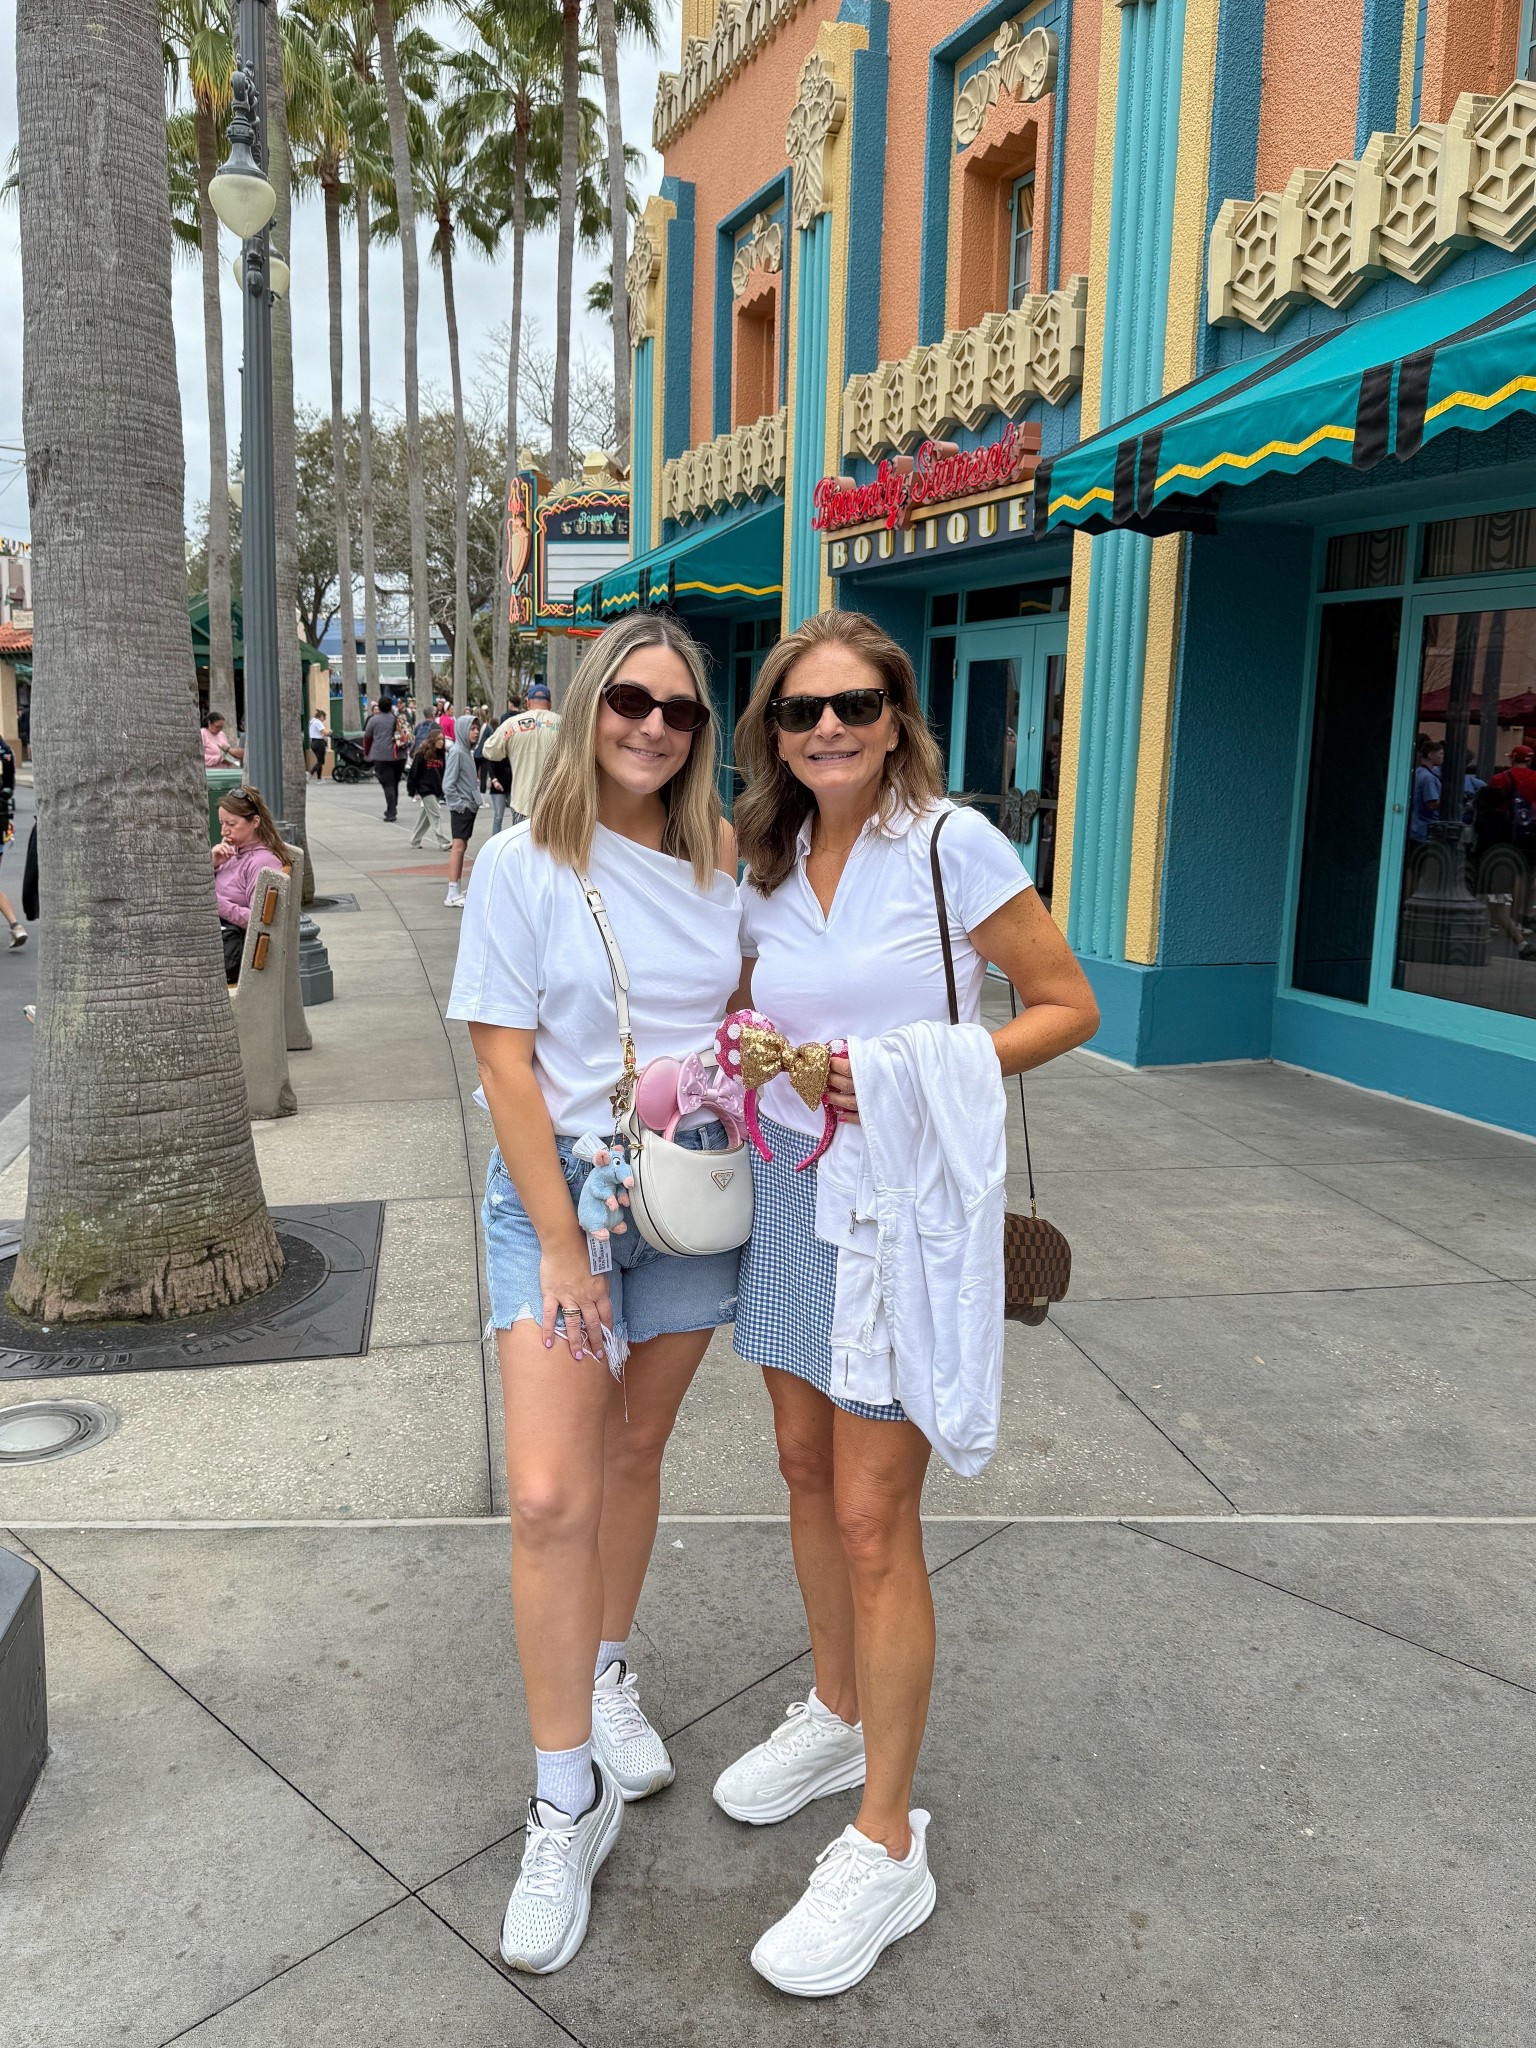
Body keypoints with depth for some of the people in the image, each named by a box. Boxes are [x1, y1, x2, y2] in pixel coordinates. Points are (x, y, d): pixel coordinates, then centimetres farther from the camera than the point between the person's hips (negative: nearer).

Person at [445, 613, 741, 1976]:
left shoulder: (722, 867, 4)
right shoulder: (524, 866, -8)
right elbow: (507, 1064, -11)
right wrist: (561, 1248, -14)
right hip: (558, 1188, -3)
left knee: (634, 1452, 16)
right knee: (549, 1496, -10)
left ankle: (608, 1674, 41)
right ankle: (568, 1802, 8)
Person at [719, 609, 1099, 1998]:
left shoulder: (950, 844, -12)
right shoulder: (768, 867, 6)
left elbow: (1068, 1007, -8)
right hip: (789, 1191, 7)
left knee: (873, 1521, -1)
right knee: (808, 1473, 18)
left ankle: (886, 1846, 16)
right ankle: (837, 1716, 42)